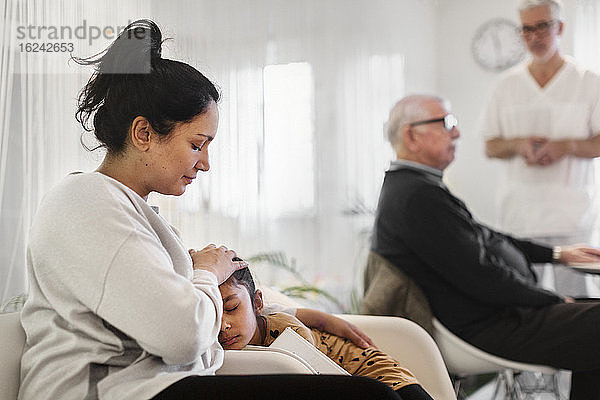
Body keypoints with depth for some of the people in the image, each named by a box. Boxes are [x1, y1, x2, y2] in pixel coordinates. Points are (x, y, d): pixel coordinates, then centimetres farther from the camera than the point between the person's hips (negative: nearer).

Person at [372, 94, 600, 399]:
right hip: (488, 328, -11)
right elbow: (481, 276, -23)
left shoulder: (414, 184, 13)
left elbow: (481, 239, 22)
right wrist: (552, 301, -10)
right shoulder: (418, 195, -22)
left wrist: (555, 253, 20)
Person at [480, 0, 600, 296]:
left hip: (572, 213, -2)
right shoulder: (506, 85, 10)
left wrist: (566, 146, -16)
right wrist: (518, 144, -10)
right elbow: (490, 147, 11)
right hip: (519, 213, 2)